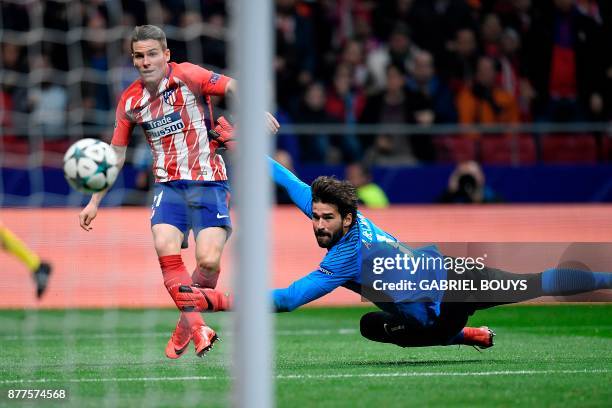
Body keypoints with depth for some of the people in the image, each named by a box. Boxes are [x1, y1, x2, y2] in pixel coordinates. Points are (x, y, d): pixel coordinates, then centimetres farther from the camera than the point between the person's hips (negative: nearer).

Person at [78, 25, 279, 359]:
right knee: (166, 248, -22)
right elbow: (116, 154, 16)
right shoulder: (130, 101, 6)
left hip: (207, 181, -3)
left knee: (208, 261, -15)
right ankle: (197, 327, -16)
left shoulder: (187, 76, -8)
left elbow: (234, 88, -5)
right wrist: (94, 202, 16)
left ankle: (186, 325, 8)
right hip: (168, 184, 3)